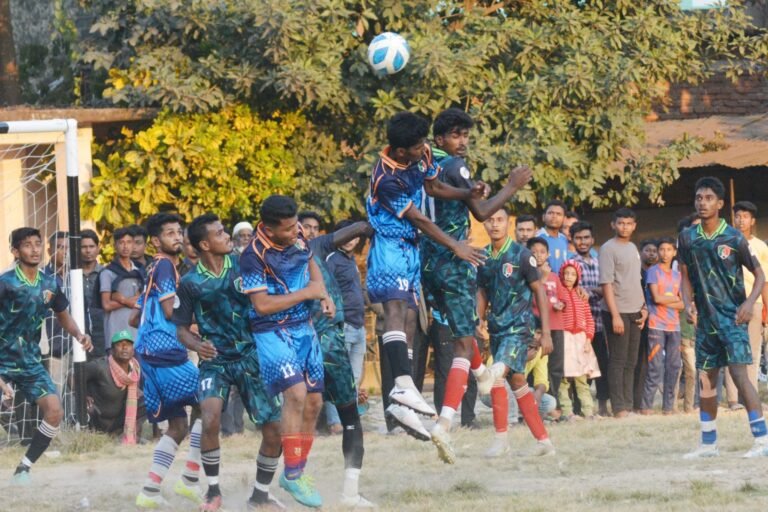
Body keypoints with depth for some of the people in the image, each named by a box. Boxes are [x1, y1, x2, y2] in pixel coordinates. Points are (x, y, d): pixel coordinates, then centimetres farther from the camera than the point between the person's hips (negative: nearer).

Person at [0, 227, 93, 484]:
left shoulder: (50, 284, 3)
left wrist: (79, 334, 2)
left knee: (54, 411, -9)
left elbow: (62, 315, 20)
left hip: (29, 361, 5)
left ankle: (24, 467, 4)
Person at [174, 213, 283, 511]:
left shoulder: (242, 264, -2)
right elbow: (182, 328, 3)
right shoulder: (190, 283, -5)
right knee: (211, 421, -25)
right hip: (216, 360, -2)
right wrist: (196, 344, -16)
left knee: (274, 429, -3)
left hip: (250, 355, 2)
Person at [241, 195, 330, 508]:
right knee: (296, 393, -23)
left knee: (313, 403, 8)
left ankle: (297, 473, 22)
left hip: (304, 329, 7)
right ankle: (292, 475, -15)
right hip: (273, 333, -7)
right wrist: (307, 293, -19)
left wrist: (324, 294, 2)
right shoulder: (254, 256, -22)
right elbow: (262, 305, -25)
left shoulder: (297, 235, -2)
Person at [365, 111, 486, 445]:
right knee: (396, 307, -27)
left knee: (409, 319, 3)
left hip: (411, 248, 9)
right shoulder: (387, 179, -23)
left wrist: (468, 193, 3)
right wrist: (456, 247, -6)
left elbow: (432, 187, 20)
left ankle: (401, 405, 0)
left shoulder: (422, 155, 0)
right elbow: (419, 220, -15)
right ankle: (403, 384, -47)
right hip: (389, 245, -9)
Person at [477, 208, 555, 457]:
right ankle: (544, 440, 18)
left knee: (496, 374, -22)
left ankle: (501, 437, -12)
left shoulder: (521, 255, -9)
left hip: (519, 326, -6)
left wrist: (546, 333, -8)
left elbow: (539, 291, -5)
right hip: (497, 328, 7)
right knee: (517, 383, 10)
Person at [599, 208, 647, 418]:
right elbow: (607, 284, -13)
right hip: (617, 311, -8)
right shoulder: (608, 249, -8)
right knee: (618, 360, -6)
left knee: (631, 361, 9)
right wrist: (615, 315, -18)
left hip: (634, 311, 8)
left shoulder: (632, 248, 15)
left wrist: (643, 306, 13)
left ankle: (628, 404, 13)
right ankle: (619, 407, -6)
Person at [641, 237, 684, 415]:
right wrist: (675, 299, 4)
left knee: (674, 366, 2)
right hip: (656, 325, -5)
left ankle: (668, 405, 7)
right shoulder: (653, 272, 1)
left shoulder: (677, 275, 17)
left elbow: (682, 304, 10)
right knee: (655, 367, -10)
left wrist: (666, 301, -6)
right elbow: (656, 297, -10)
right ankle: (646, 405, -7)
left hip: (674, 326, 5)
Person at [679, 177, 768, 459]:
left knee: (739, 373, -15)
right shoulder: (688, 238, 5)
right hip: (705, 319, 5)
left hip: (732, 317, -5)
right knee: (705, 379, 9)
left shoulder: (733, 238, -7)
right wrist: (688, 304, -4)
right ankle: (708, 444, 19)